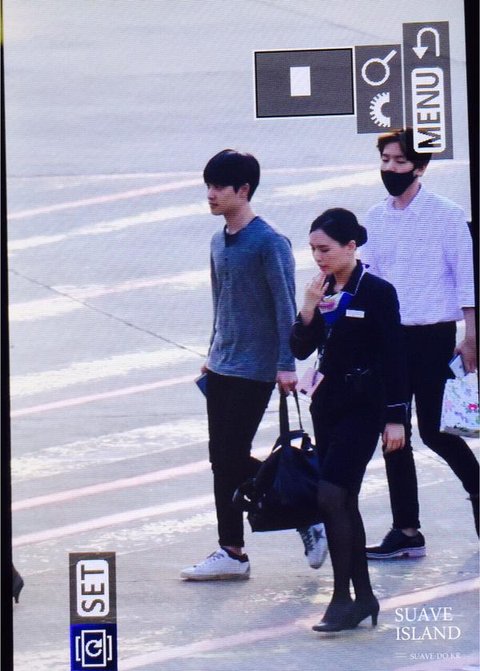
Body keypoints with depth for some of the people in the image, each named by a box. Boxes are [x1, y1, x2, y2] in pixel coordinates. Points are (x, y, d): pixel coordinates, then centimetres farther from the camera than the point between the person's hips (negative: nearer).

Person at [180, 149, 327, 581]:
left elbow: (285, 306, -14)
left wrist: (286, 364, -17)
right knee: (225, 459, 7)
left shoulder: (269, 243, -12)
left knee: (231, 458, -7)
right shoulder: (219, 242, 11)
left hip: (254, 370, -8)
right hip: (222, 367, 8)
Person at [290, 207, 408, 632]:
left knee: (331, 496, -16)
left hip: (363, 408, -7)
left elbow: (394, 359, -10)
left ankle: (343, 597, -10)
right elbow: (301, 349, 7)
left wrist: (395, 417, -12)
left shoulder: (377, 293, -10)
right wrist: (309, 310, -9)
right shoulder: (323, 291, 8)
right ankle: (363, 597, 16)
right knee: (344, 502, 9)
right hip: (328, 404, 7)